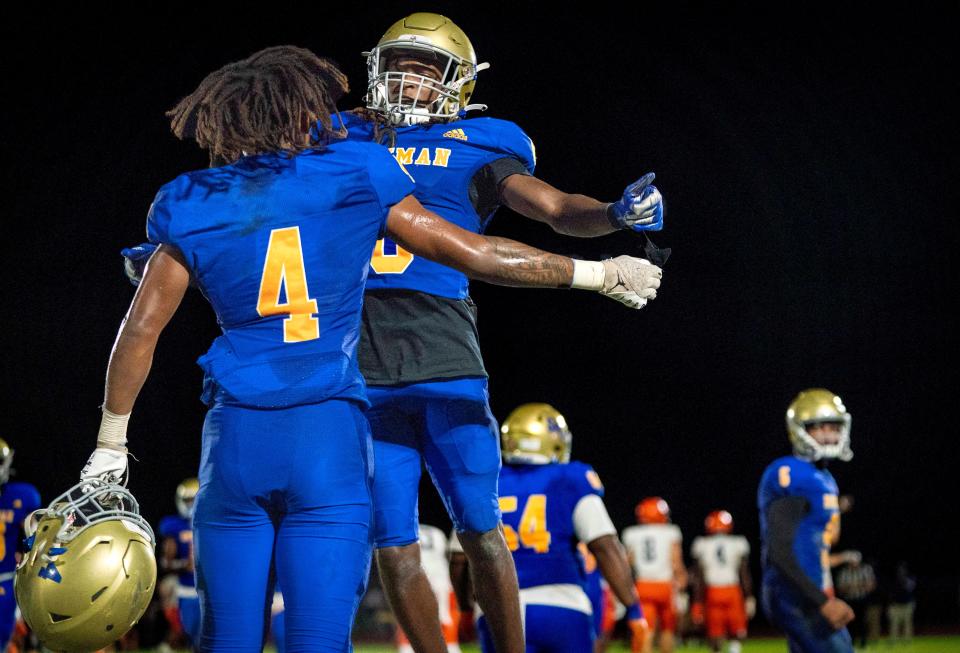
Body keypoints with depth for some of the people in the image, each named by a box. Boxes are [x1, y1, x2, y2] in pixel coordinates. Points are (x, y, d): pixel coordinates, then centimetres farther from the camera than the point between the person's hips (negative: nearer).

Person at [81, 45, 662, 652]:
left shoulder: (193, 204, 9)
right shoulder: (356, 177, 5)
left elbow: (140, 331, 9)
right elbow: (474, 253, 8)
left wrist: (111, 446, 19)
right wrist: (596, 273, 19)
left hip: (236, 440, 1)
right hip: (330, 441, -1)